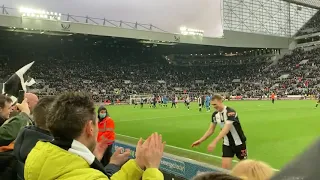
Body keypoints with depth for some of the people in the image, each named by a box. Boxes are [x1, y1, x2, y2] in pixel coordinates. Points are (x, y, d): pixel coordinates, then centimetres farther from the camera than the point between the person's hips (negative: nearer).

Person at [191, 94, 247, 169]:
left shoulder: (230, 112, -25)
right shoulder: (215, 114, -4)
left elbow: (226, 129, -36)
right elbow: (211, 130, 5)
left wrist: (214, 142, -44)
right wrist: (200, 140, -5)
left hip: (238, 143, -4)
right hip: (227, 144, 5)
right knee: (225, 166, -7)